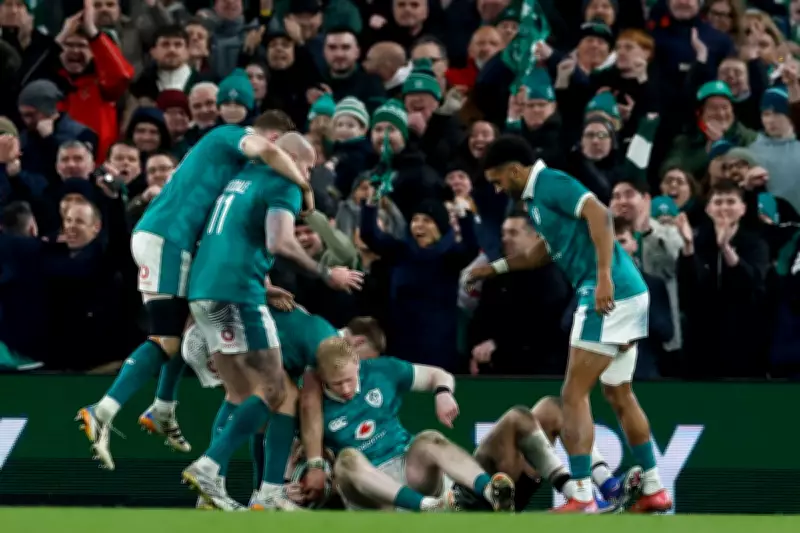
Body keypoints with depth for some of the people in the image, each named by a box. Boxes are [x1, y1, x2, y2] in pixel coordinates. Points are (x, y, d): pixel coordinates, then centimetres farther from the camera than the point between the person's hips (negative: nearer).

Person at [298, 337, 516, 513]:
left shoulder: (381, 371, 4)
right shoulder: (316, 404, -2)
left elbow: (439, 376, 10)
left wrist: (443, 394, -10)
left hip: (408, 466, 2)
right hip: (367, 484, -2)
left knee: (429, 441, -29)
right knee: (347, 458, -34)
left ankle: (492, 492, -59)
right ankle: (426, 506, -61)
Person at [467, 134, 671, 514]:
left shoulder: (550, 184, -10)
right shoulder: (536, 196, 19)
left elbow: (600, 215, -25)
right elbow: (550, 248, 37)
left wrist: (604, 277, -31)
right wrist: (497, 267, 39)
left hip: (609, 296, -10)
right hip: (626, 297, 10)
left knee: (574, 395, -8)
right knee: (620, 396, 19)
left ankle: (582, 497, -12)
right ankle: (653, 490, 25)